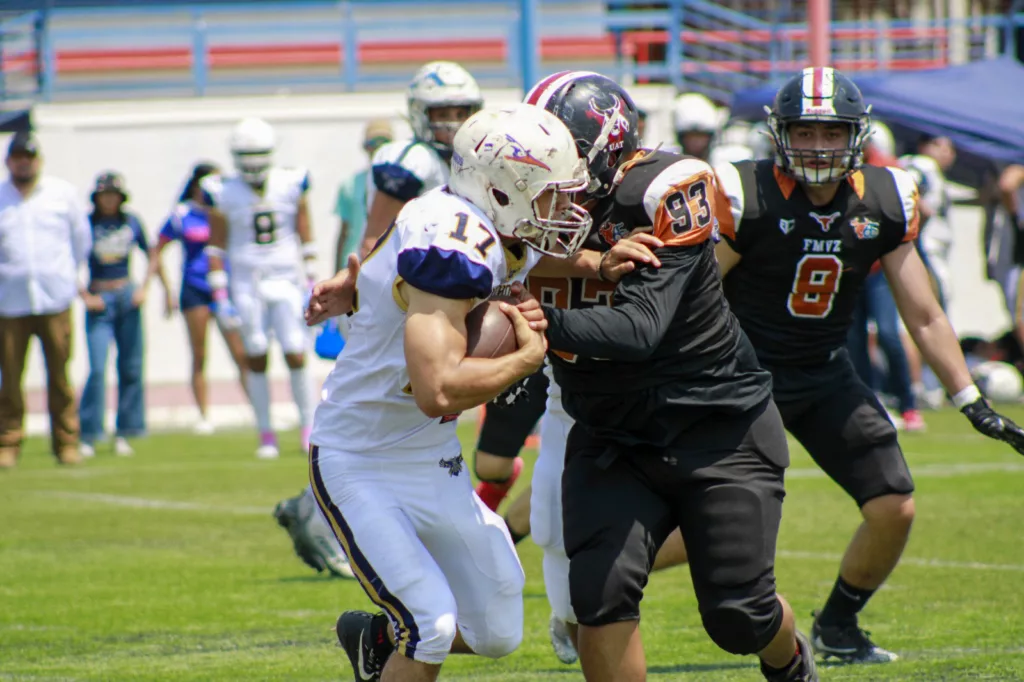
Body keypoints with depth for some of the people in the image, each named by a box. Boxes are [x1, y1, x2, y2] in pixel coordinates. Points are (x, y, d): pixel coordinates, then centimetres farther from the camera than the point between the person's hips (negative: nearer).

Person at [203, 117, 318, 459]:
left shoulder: (292, 185, 0)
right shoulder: (224, 193, -3)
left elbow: (306, 238, 6)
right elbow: (216, 248, 2)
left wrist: (313, 285, 4)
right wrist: (220, 296, -1)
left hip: (285, 282, 0)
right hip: (246, 284, 0)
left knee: (296, 357, -6)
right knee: (256, 359, 3)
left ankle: (308, 427, 7)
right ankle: (266, 434, 11)